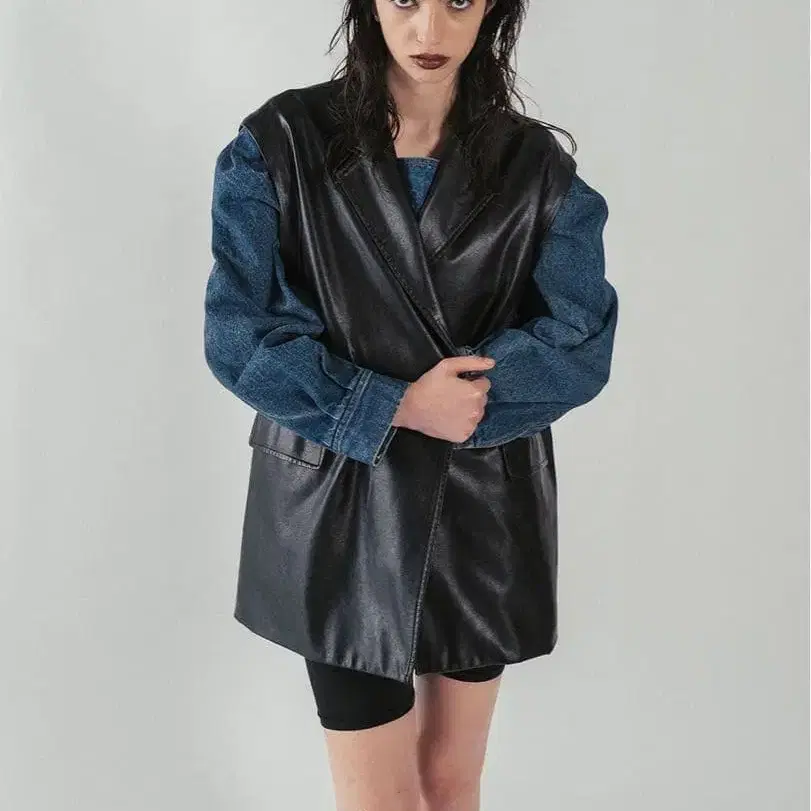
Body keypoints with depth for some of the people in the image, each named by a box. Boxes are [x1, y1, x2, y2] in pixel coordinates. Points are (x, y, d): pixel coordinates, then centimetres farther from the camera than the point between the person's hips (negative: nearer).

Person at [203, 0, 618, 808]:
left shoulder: (537, 165, 0)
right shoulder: (278, 145, -6)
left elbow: (582, 344, -7)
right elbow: (237, 336, -11)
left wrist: (447, 393, -18)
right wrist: (399, 407, -18)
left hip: (484, 504, 2)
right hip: (340, 504, -2)